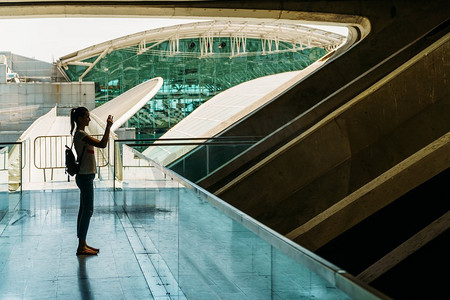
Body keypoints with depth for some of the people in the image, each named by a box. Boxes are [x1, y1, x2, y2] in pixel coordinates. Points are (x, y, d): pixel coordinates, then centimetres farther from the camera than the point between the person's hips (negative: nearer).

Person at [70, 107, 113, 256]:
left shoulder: (81, 134, 15)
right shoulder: (80, 134, -16)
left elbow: (100, 143, 23)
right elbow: (102, 144, -23)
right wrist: (108, 127, -18)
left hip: (85, 176, 11)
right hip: (85, 177, -11)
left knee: (84, 210, 13)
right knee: (87, 210, -7)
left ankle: (83, 244, 19)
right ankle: (81, 247, -2)